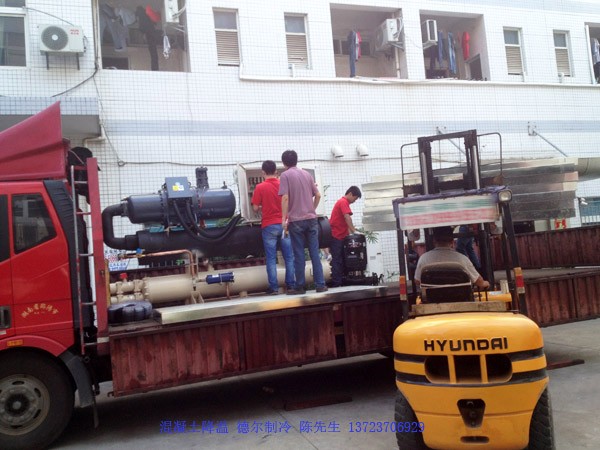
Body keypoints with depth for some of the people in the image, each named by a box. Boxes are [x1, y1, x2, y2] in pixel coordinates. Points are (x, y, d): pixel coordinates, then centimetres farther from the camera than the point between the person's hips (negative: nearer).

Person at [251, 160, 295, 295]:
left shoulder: (260, 187, -6)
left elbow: (255, 208, -5)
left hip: (269, 226, -2)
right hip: (284, 224, 3)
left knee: (271, 259, 2)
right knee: (289, 257, 9)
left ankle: (274, 287, 2)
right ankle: (291, 285, 10)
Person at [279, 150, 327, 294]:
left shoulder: (285, 175, -3)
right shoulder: (307, 174, 13)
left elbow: (285, 198, -12)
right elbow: (318, 195, 12)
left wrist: (284, 218, -11)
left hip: (296, 220, -4)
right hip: (312, 219, 4)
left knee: (299, 255, 1)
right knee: (315, 253, 5)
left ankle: (300, 286, 6)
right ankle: (320, 284, 5)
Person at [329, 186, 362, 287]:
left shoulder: (342, 202, 19)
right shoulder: (344, 202, -12)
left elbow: (345, 221, 16)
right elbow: (347, 218, -23)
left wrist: (351, 231, 8)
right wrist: (354, 231, -24)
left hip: (339, 236, 10)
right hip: (336, 236, -10)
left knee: (341, 259, 9)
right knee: (337, 260, -9)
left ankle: (340, 282, 11)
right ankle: (336, 284, -8)